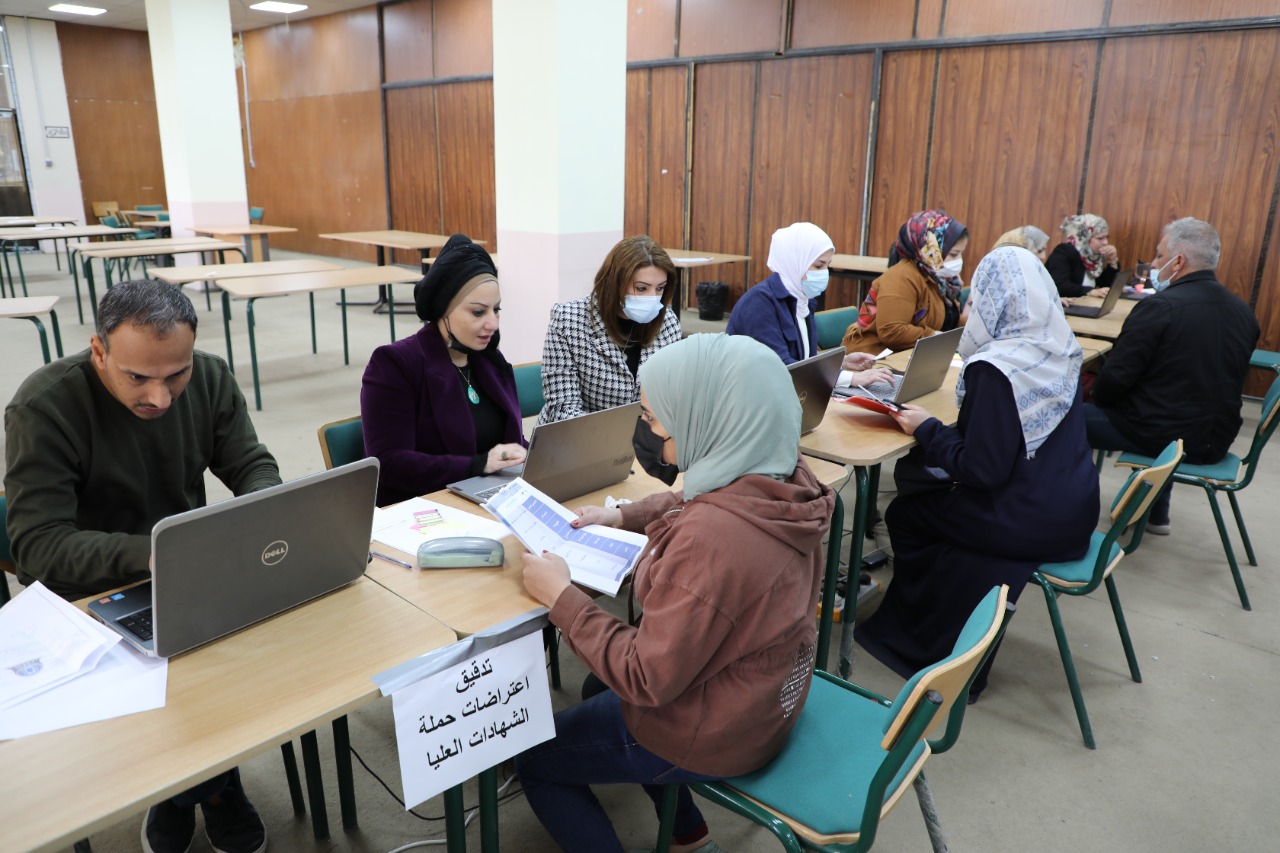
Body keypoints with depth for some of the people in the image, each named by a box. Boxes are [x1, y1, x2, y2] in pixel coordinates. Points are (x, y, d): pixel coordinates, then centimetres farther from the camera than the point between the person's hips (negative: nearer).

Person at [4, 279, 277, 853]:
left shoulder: (209, 378, -5)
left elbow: (254, 468, 1)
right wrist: (148, 554, -38)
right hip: (88, 592, -4)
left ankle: (186, 792, 8)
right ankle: (213, 787, 8)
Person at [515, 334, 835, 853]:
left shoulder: (712, 539, -39)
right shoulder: (784, 481, -11)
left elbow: (647, 678, -28)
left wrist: (560, 597, -21)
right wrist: (623, 516, 4)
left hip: (712, 733, -8)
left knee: (532, 759, 15)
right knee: (605, 690, 33)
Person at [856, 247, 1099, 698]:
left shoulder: (996, 369, -24)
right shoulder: (1060, 351, 2)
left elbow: (983, 470, -24)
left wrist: (927, 429, -11)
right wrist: (942, 431, 11)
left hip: (1032, 523, -8)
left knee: (905, 515, 13)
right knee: (917, 475, 20)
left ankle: (923, 646, 31)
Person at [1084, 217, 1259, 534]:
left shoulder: (1159, 307, -19)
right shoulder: (1243, 311, 3)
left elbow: (1116, 378, -19)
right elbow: (1218, 377, 13)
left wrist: (1098, 397, 3)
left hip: (1163, 437, -7)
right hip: (1216, 440, 7)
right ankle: (1155, 514, 41)